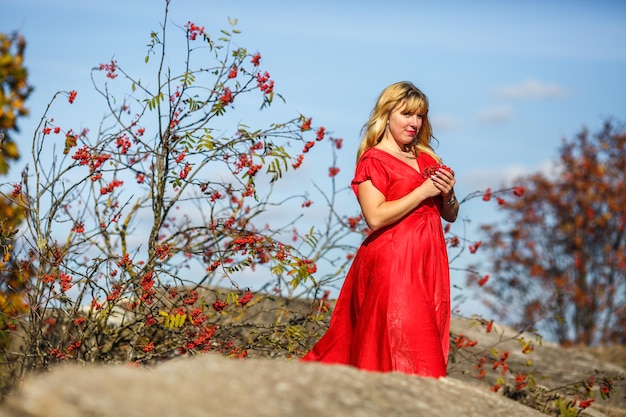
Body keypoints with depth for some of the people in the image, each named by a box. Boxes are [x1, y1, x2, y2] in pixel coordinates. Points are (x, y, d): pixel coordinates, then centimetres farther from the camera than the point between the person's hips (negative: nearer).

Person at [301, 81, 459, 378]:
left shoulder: (427, 159, 17)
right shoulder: (373, 160, -4)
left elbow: (450, 215, 19)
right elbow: (375, 217, -17)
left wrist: (448, 193, -2)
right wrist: (423, 191, -14)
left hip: (429, 262, 7)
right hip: (392, 262, -7)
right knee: (401, 347, -11)